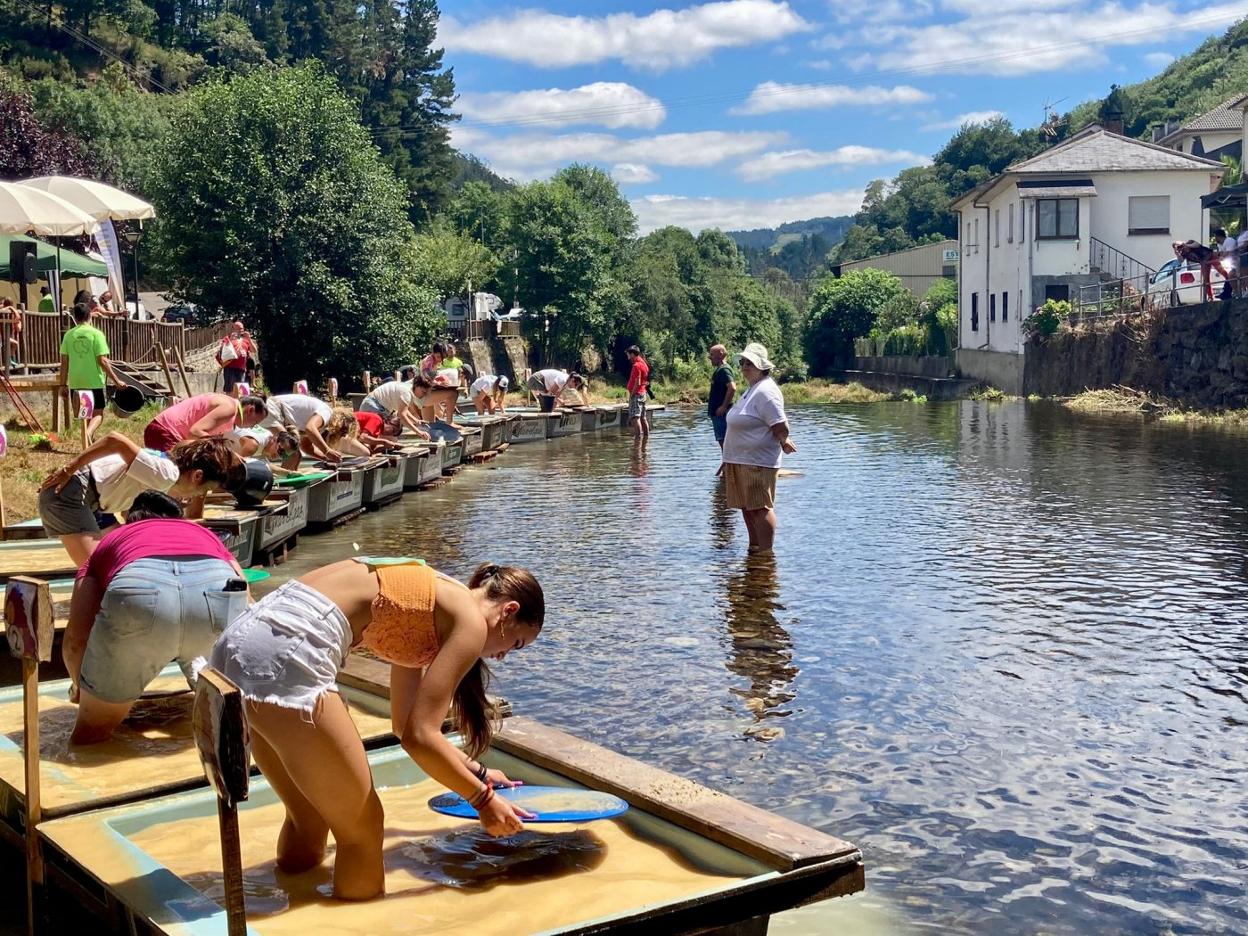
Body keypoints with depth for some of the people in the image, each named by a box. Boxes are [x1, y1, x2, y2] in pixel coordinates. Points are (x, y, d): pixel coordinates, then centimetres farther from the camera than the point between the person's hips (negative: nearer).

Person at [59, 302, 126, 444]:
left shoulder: (69, 335, 3)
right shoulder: (96, 334, -7)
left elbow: (64, 362, 3)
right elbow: (102, 361, -12)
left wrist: (63, 383, 10)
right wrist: (116, 380, -7)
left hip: (75, 382, 4)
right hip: (94, 381, -3)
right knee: (98, 413, 4)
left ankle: (91, 440, 21)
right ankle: (89, 432, -24)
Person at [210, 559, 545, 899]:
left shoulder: (424, 603, 26)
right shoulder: (469, 620, 2)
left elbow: (406, 722, 37)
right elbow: (418, 736, -4)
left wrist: (475, 770, 44)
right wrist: (483, 798, 8)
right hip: (282, 655, -10)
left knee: (309, 820, 25)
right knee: (362, 829, 6)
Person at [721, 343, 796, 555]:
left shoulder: (765, 391, -16)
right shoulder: (751, 389, 17)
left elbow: (780, 427, -21)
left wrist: (782, 442, -3)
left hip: (757, 463, -11)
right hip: (741, 460, 11)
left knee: (760, 508, -9)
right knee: (747, 508, 17)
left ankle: (765, 553, -7)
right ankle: (754, 548, 27)